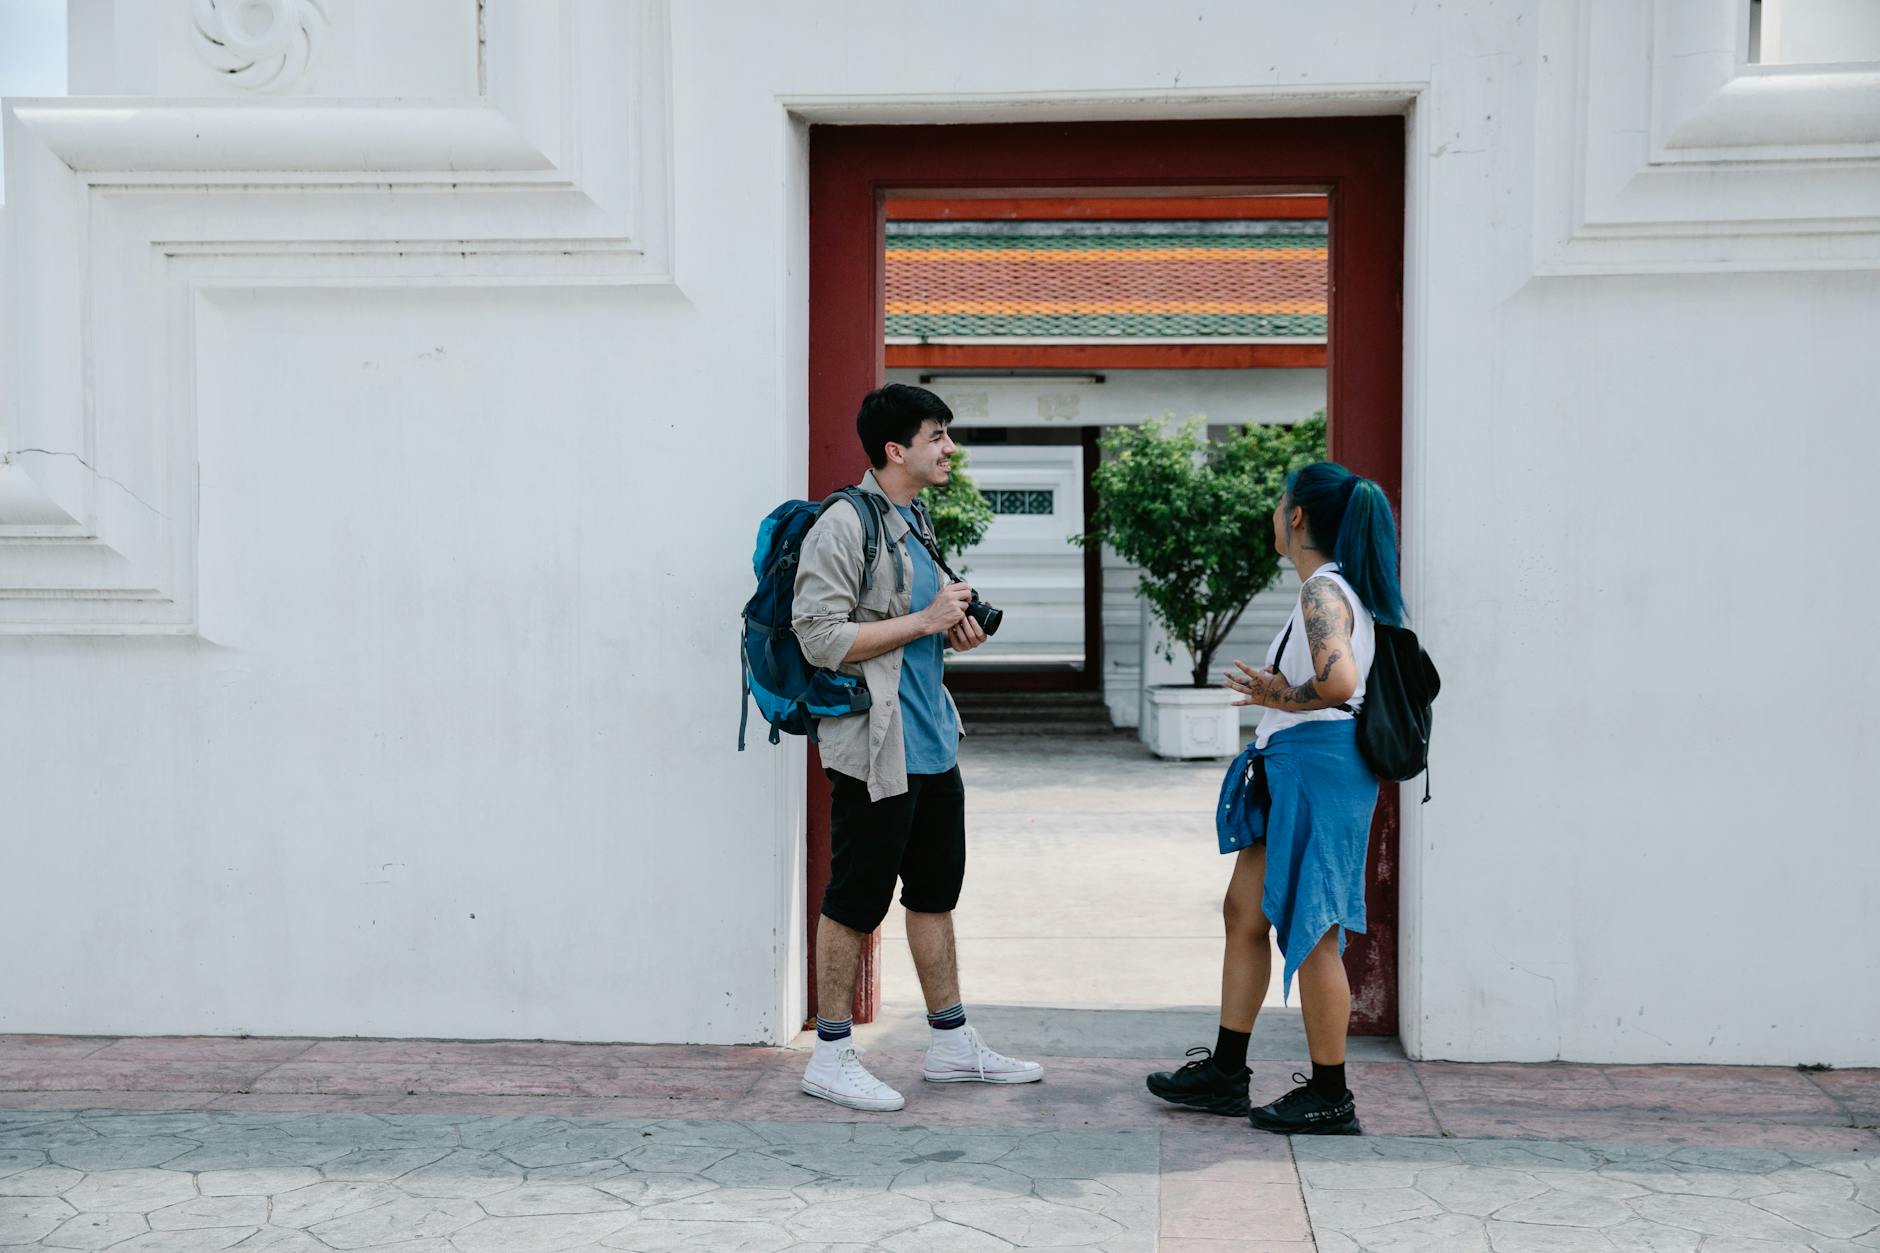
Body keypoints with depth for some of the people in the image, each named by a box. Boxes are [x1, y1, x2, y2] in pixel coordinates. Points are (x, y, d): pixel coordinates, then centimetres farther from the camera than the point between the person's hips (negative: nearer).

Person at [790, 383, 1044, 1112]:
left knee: (935, 892, 16)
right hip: (876, 747, -9)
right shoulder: (845, 525, -14)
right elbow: (819, 638, -21)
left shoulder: (915, 520, 15)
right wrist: (925, 621, -19)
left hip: (932, 742, 10)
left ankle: (951, 1044, 27)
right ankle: (830, 1056, 12)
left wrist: (954, 629, 6)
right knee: (854, 902, 0)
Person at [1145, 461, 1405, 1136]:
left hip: (1320, 767, -11)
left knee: (1309, 931, -1)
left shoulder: (1323, 589, -15)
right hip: (1288, 773, 11)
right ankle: (1226, 1071, 22)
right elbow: (1335, 678, 19)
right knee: (1244, 910, 14)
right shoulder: (1338, 587, 15)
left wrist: (1286, 700, -14)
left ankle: (1330, 1096, 10)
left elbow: (1339, 682, -31)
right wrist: (1276, 690, 10)